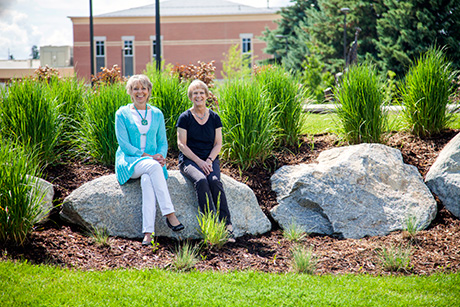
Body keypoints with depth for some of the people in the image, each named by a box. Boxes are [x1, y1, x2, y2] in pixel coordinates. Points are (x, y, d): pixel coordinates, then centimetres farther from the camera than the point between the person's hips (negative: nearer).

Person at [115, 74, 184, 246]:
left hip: (152, 160, 2)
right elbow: (124, 144, -5)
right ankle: (169, 214, -38)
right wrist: (148, 157, -15)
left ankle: (148, 232, -44)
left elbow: (163, 142, 16)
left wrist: (160, 156, -8)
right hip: (129, 161, -2)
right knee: (153, 167, -36)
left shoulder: (157, 114, 14)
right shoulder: (123, 114, 3)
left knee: (147, 180, -35)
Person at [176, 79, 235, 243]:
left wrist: (209, 161, -11)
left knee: (215, 181, -30)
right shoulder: (185, 118, 2)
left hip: (210, 160, 2)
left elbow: (218, 144, 8)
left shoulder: (214, 118, 10)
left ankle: (227, 226, -35)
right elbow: (182, 144, -3)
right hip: (189, 160, -2)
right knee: (201, 180, -33)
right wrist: (199, 162, -14)